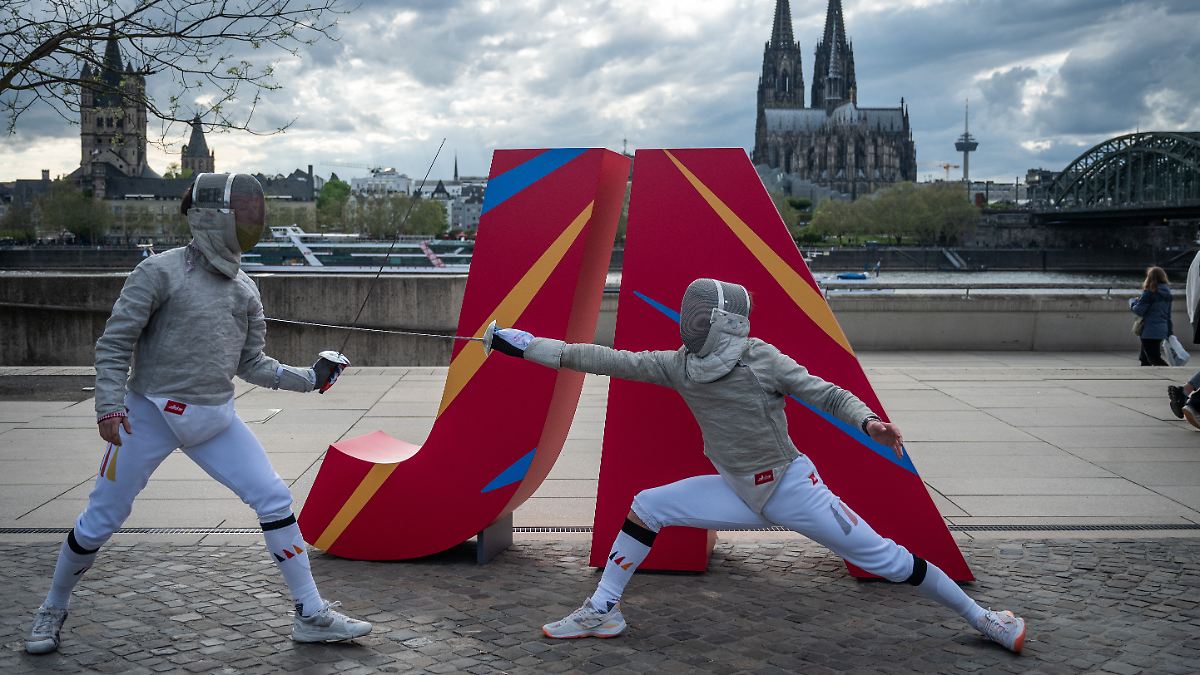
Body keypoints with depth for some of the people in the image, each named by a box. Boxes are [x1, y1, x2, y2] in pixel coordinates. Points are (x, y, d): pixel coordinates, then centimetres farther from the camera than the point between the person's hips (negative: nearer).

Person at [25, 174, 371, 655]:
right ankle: (52, 611, 30)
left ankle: (311, 615, 2)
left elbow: (250, 364, 12)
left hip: (215, 420, 5)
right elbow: (114, 342, -10)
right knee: (99, 523, 4)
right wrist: (109, 404, -19)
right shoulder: (160, 272, -11)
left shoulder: (244, 288, 6)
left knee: (275, 501, -5)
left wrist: (309, 378, 3)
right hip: (150, 416, -4)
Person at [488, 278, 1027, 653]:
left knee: (885, 560, -3)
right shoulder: (681, 367, -6)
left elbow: (825, 393, -15)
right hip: (740, 493, 5)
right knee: (645, 507, -3)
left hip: (793, 490, -5)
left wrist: (868, 421, -35)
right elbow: (611, 361, -7)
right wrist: (531, 347, -9)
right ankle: (602, 612, 8)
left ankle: (979, 617, 16)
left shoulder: (761, 359, -19)